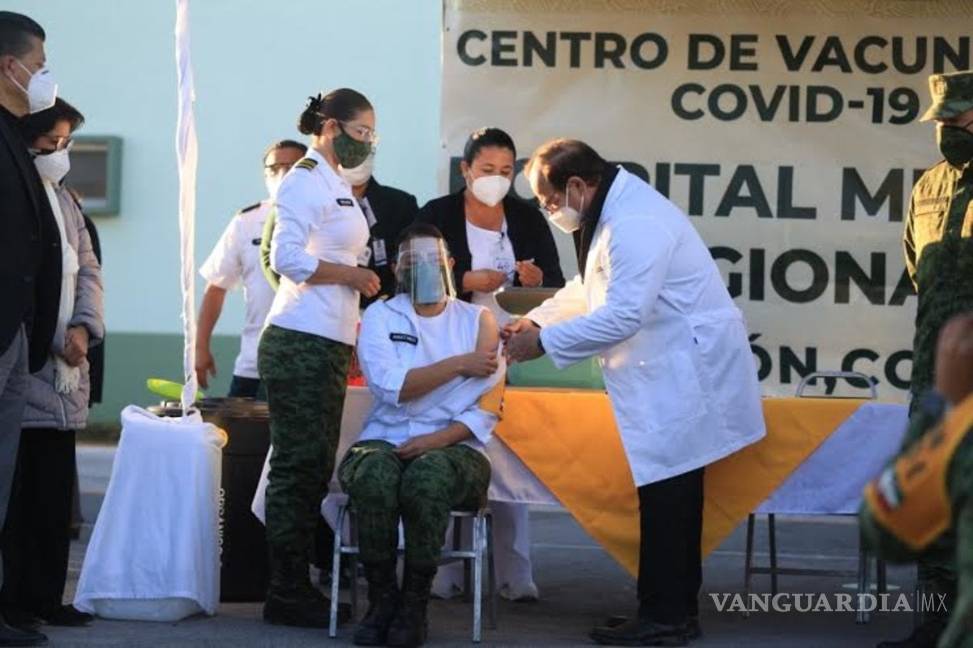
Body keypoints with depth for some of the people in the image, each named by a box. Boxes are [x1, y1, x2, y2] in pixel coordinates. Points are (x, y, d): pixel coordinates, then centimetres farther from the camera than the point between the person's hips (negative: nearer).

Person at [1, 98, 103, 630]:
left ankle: (45, 597, 14)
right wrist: (50, 340, -14)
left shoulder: (63, 199, 17)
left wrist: (83, 328, 0)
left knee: (55, 493, 8)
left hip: (63, 372, 8)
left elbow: (87, 269, 17)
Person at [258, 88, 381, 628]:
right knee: (298, 467, -6)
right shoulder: (307, 180, -10)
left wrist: (354, 318, 17)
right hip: (301, 342, -10)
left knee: (314, 469, 11)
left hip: (329, 343, 10)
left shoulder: (336, 185, 19)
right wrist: (352, 275, -12)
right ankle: (286, 595, -1)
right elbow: (287, 258, -20)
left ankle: (297, 587, 16)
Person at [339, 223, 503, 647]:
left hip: (453, 449, 0)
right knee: (375, 473, -36)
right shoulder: (380, 317, 9)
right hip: (383, 441, 0)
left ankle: (415, 603, -23)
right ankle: (381, 598, -20)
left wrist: (437, 439, -15)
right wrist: (459, 364, -10)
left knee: (428, 474, -37)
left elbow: (486, 409, 0)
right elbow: (392, 387, -8)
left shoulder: (478, 320, 9)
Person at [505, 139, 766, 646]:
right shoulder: (615, 211, 13)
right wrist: (534, 320, 11)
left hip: (686, 373, -11)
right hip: (674, 374, 11)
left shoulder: (636, 225, -22)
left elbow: (622, 315, -25)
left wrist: (543, 343, -18)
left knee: (665, 498, -7)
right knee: (672, 498, 13)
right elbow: (590, 287, 24)